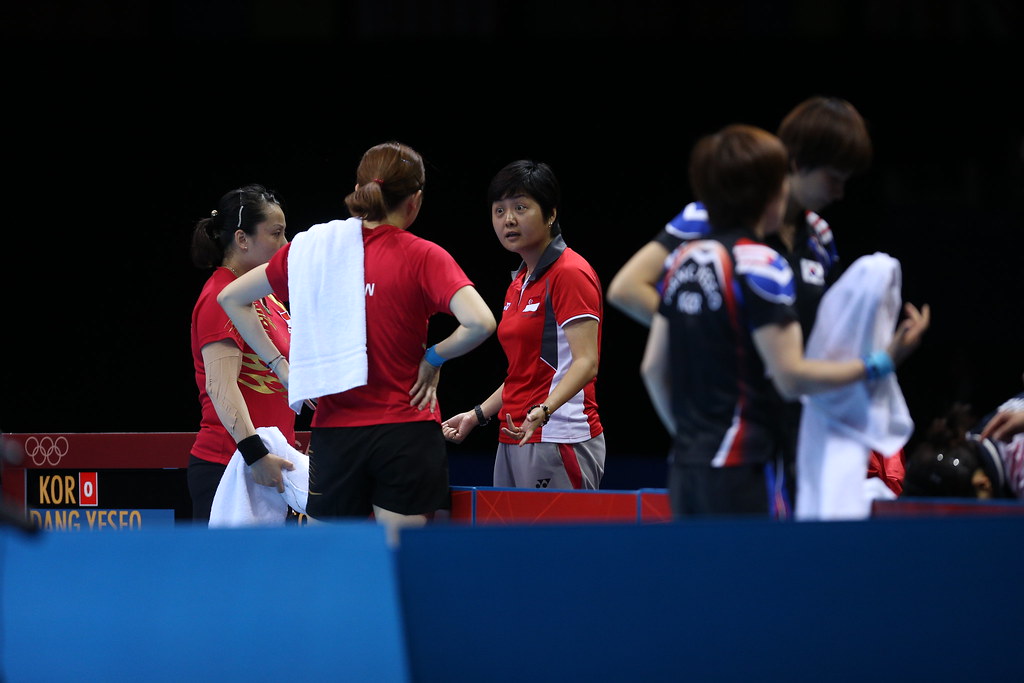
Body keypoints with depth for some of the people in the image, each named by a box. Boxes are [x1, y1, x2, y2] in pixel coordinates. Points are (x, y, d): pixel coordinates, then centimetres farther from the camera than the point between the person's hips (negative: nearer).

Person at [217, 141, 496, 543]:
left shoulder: (312, 249, 6)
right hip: (406, 433, -3)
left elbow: (231, 298, 17)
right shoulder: (422, 257, -6)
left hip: (333, 434, 3)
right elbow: (479, 323, -20)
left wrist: (280, 365, 13)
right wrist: (433, 359, -4)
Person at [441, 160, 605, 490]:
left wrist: (543, 411, -34)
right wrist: (477, 415, 23)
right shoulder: (519, 283, 18)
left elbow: (586, 363, -20)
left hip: (560, 442, -9)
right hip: (514, 440, 9)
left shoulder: (570, 274, -10)